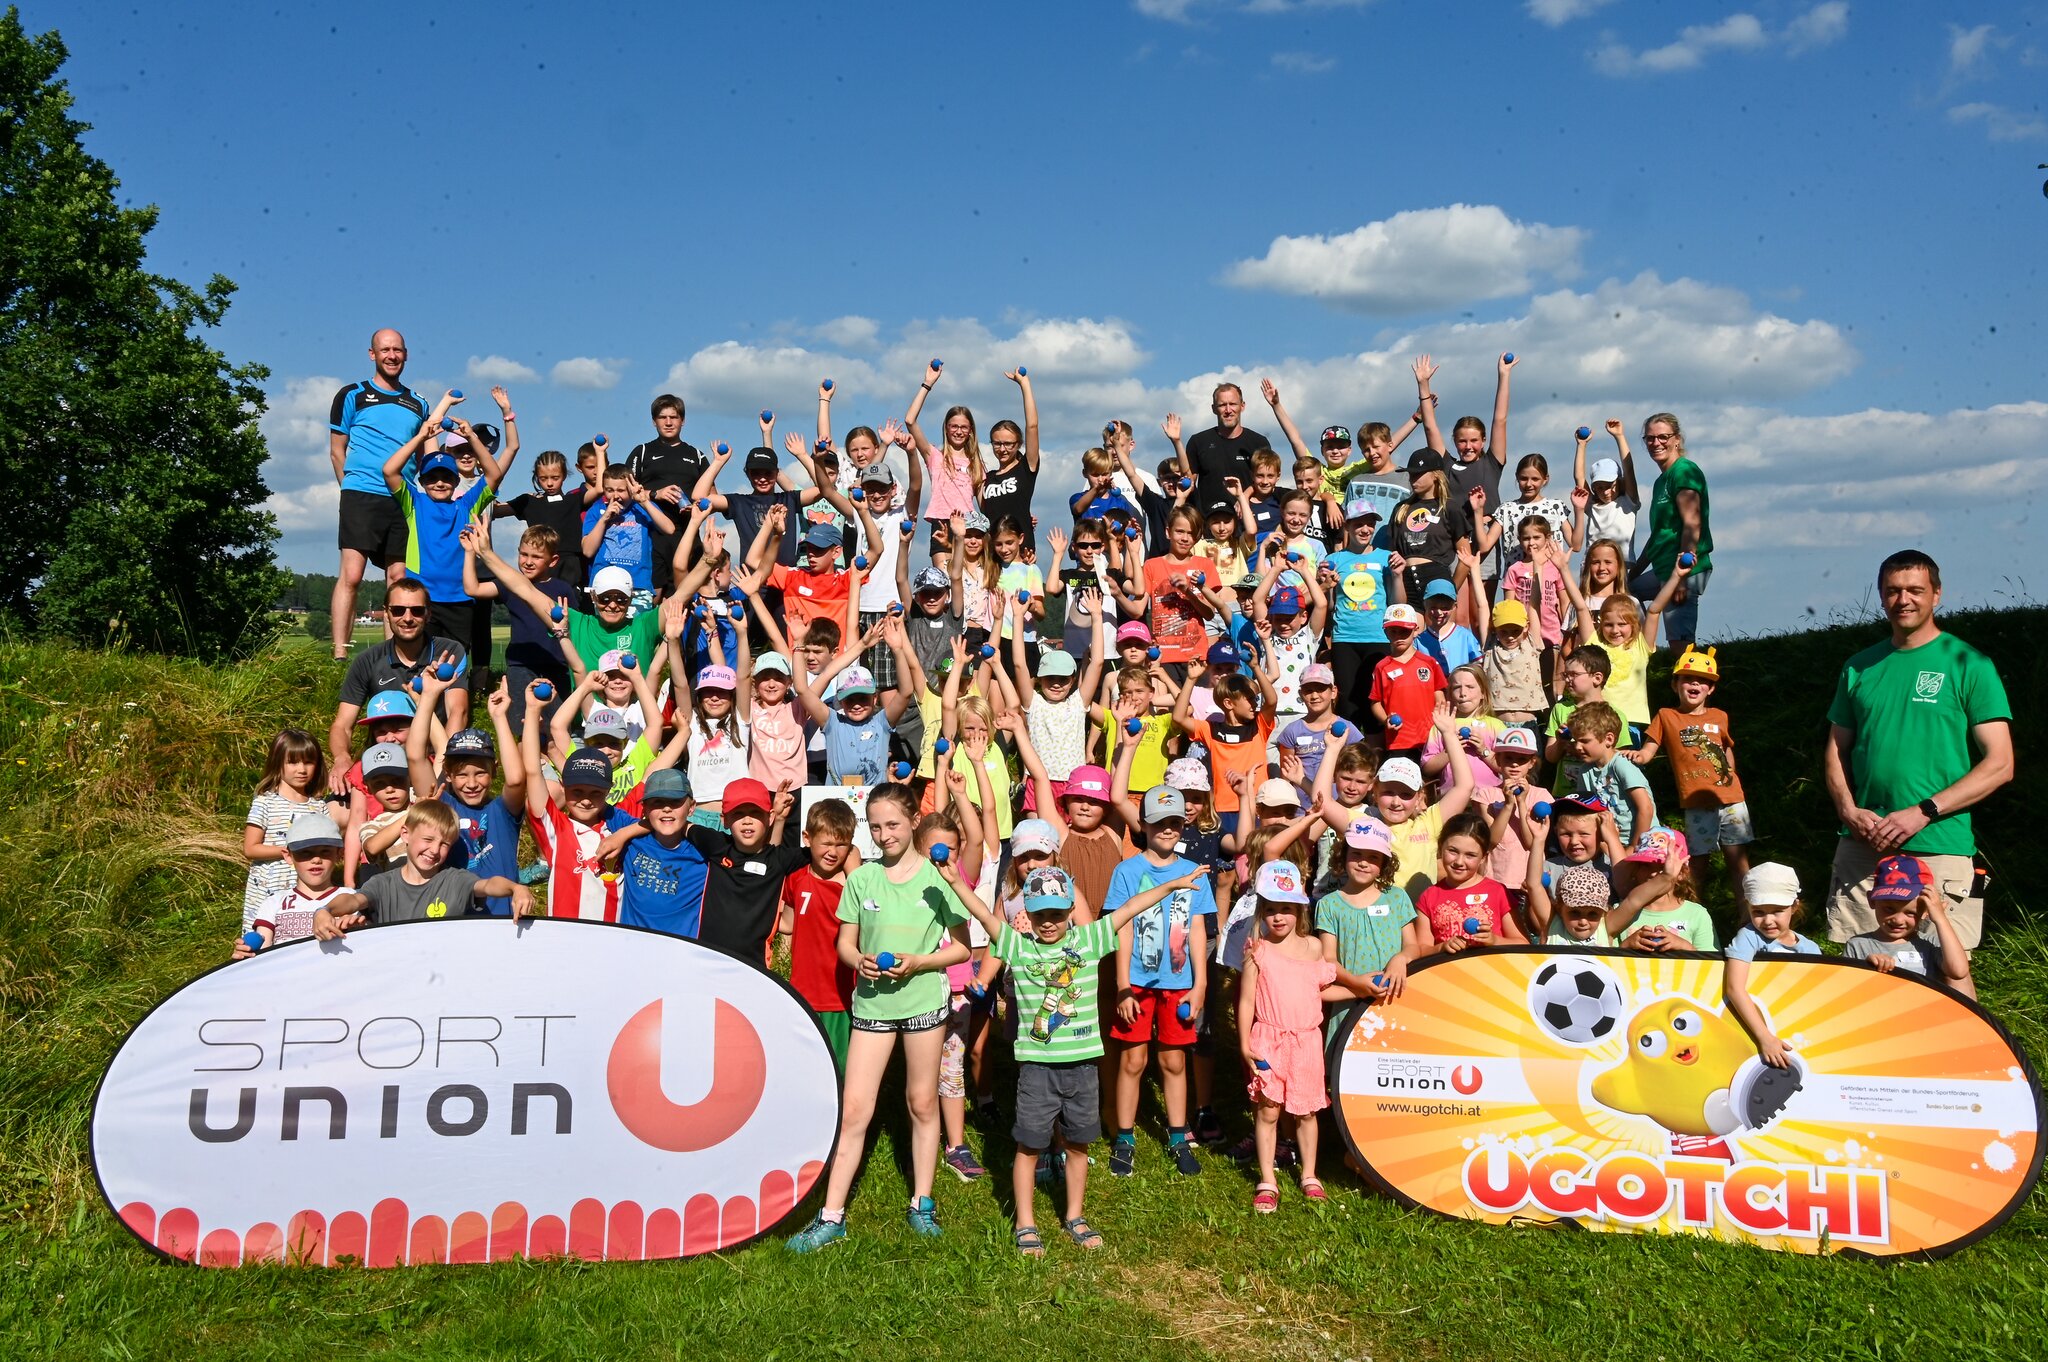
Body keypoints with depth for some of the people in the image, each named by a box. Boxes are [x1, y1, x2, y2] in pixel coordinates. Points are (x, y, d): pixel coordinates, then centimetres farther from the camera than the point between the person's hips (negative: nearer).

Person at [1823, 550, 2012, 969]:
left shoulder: (1969, 665, 0)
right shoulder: (1859, 667, 13)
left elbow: (2000, 764, -4)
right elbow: (1836, 751, 17)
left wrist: (1923, 812, -13)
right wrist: (1849, 810, -2)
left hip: (1939, 848, -3)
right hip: (1861, 847, 4)